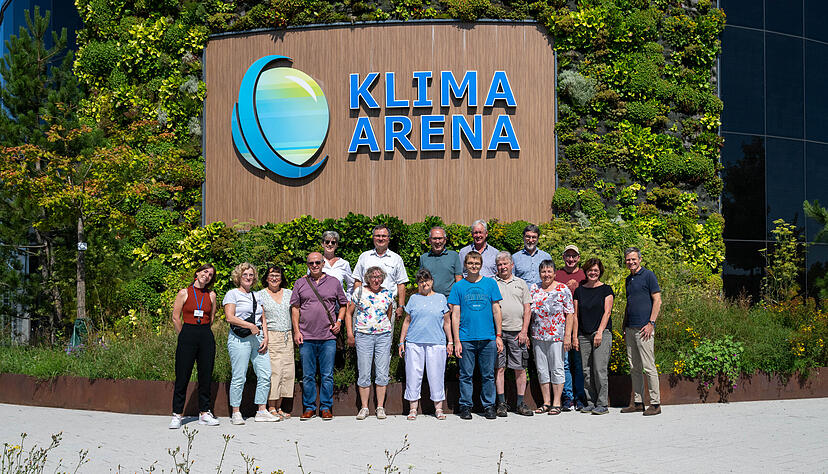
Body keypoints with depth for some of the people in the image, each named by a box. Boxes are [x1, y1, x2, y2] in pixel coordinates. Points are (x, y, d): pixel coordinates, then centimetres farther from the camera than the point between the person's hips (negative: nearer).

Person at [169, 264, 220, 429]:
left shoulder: (211, 295, 9)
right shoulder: (184, 293, 1)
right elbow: (175, 318, 2)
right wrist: (185, 335, 5)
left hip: (206, 336, 3)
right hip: (187, 334, -3)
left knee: (206, 376, 5)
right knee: (182, 377, -2)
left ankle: (204, 413, 15)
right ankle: (177, 415, 5)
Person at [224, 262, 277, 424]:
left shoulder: (257, 296, 21)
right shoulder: (232, 294, 3)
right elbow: (230, 317, -9)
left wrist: (265, 337, 6)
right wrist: (250, 326, -15)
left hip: (257, 338, 6)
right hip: (239, 339, -6)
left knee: (265, 375, -1)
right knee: (239, 377, -6)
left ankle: (262, 411, 6)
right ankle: (236, 413, 2)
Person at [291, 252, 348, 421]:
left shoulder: (334, 282, 8)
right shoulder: (300, 283, 8)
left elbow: (343, 304, 16)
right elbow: (295, 307, 9)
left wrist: (339, 321, 1)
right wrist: (296, 330, 1)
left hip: (328, 337, 0)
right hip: (306, 337, 0)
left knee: (327, 375, 2)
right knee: (308, 376, 5)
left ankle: (326, 408, 11)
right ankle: (309, 408, 14)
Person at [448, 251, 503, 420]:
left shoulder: (490, 283, 7)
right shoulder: (458, 286, 5)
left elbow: (496, 311, 9)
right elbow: (455, 315, 3)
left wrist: (499, 336, 4)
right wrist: (456, 341, -3)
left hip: (488, 338, 1)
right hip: (466, 339, -1)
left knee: (488, 375, 5)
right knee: (466, 375, 4)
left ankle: (488, 406, 16)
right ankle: (465, 406, 14)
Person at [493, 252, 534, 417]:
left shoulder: (521, 284, 14)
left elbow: (527, 310, 10)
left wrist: (524, 331, -1)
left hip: (517, 332, 1)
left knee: (520, 368, 1)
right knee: (499, 367, 0)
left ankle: (520, 403, 7)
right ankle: (501, 403, 5)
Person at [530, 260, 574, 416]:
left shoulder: (563, 290, -1)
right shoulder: (534, 290, 10)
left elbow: (569, 314, -4)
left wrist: (567, 336, -11)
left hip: (557, 336, -4)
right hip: (538, 336, 4)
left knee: (557, 369, -1)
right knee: (542, 369, 7)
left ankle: (556, 403, 6)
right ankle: (546, 402, 15)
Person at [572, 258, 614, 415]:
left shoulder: (606, 289, 3)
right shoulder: (579, 290, 12)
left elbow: (607, 312, -3)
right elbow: (576, 315, 12)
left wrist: (600, 332, -12)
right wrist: (575, 336, 5)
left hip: (602, 333, -4)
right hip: (584, 335, 4)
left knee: (599, 369, -10)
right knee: (586, 371, 3)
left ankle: (602, 404, -5)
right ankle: (590, 402, 11)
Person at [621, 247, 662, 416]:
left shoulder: (648, 275, -4)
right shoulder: (628, 279, 18)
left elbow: (657, 301, -8)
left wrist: (651, 323, -15)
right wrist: (624, 327, 19)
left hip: (644, 328, -8)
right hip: (630, 329, 8)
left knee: (648, 367, -7)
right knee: (634, 368, 9)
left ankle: (655, 403, -2)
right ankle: (637, 402, 14)